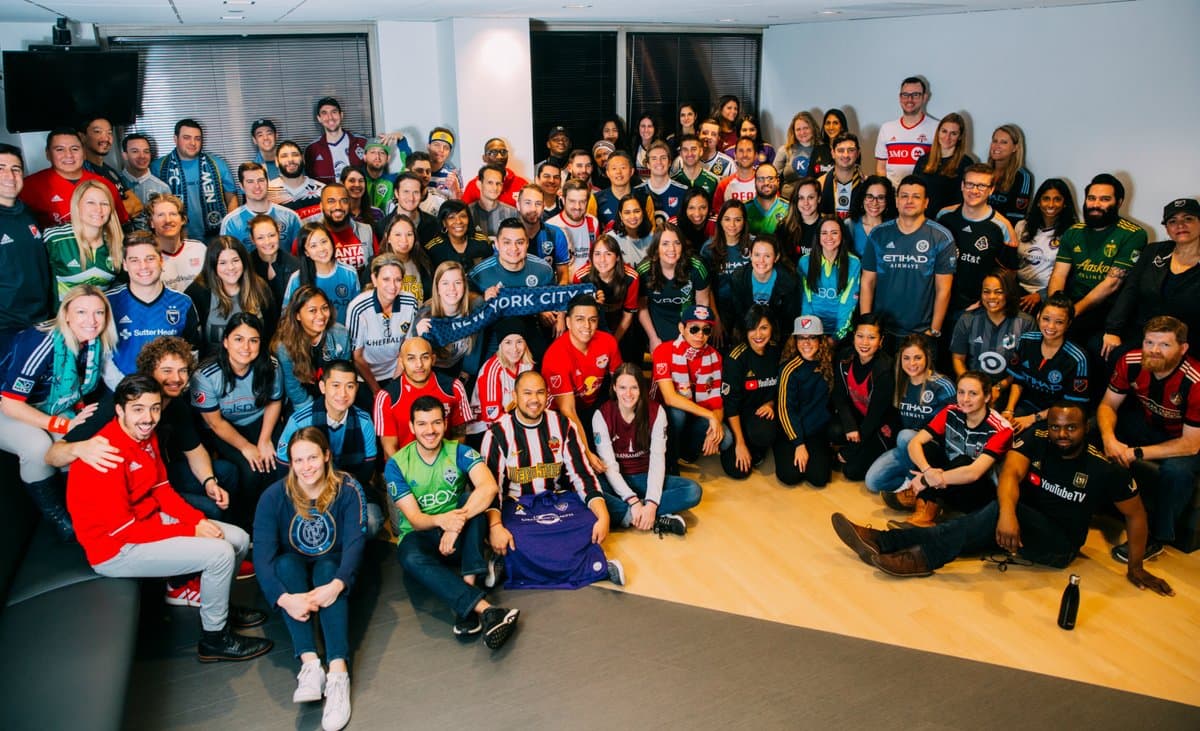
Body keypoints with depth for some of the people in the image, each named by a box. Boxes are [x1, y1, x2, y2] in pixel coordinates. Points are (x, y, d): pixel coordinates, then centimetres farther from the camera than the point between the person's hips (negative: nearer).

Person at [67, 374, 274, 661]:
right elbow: (122, 529, -25)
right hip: (116, 549, -9)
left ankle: (216, 602, 29)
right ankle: (214, 639, -1)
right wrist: (190, 531, -20)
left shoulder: (147, 437, 1)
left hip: (150, 520, 9)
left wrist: (199, 519, -8)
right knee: (220, 553, -21)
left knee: (239, 539, 5)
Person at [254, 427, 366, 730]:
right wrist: (284, 598, -42)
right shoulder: (274, 496, -16)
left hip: (333, 570, -1)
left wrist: (336, 584, -45)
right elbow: (262, 554, -25)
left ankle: (338, 669, -48)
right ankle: (309, 662, -43)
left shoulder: (348, 489, -16)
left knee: (326, 567, -34)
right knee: (286, 561, -32)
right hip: (290, 572, 1)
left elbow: (355, 542, -27)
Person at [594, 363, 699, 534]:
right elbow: (609, 464, -16)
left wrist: (651, 504, -27)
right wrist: (633, 501, -29)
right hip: (616, 480, -2)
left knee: (693, 490, -23)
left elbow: (658, 459, -14)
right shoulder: (601, 415, -11)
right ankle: (657, 520, -31)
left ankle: (629, 516, -27)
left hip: (645, 478, 2)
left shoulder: (656, 412, -7)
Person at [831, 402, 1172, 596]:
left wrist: (1135, 566, 0)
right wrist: (1007, 512, -45)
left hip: (1058, 546, -4)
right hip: (1020, 526, 4)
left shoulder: (1104, 469, -11)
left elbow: (1135, 513, 1)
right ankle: (883, 542, -39)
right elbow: (1011, 473, -25)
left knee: (995, 514, -33)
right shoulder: (1035, 443, -7)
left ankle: (923, 557, -39)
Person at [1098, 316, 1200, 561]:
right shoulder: (1131, 362, -20)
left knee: (1175, 469, -36)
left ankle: (1155, 539, -12)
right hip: (1148, 424, 5)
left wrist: (1136, 453, -33)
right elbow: (1108, 405, -9)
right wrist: (1108, 437, -30)